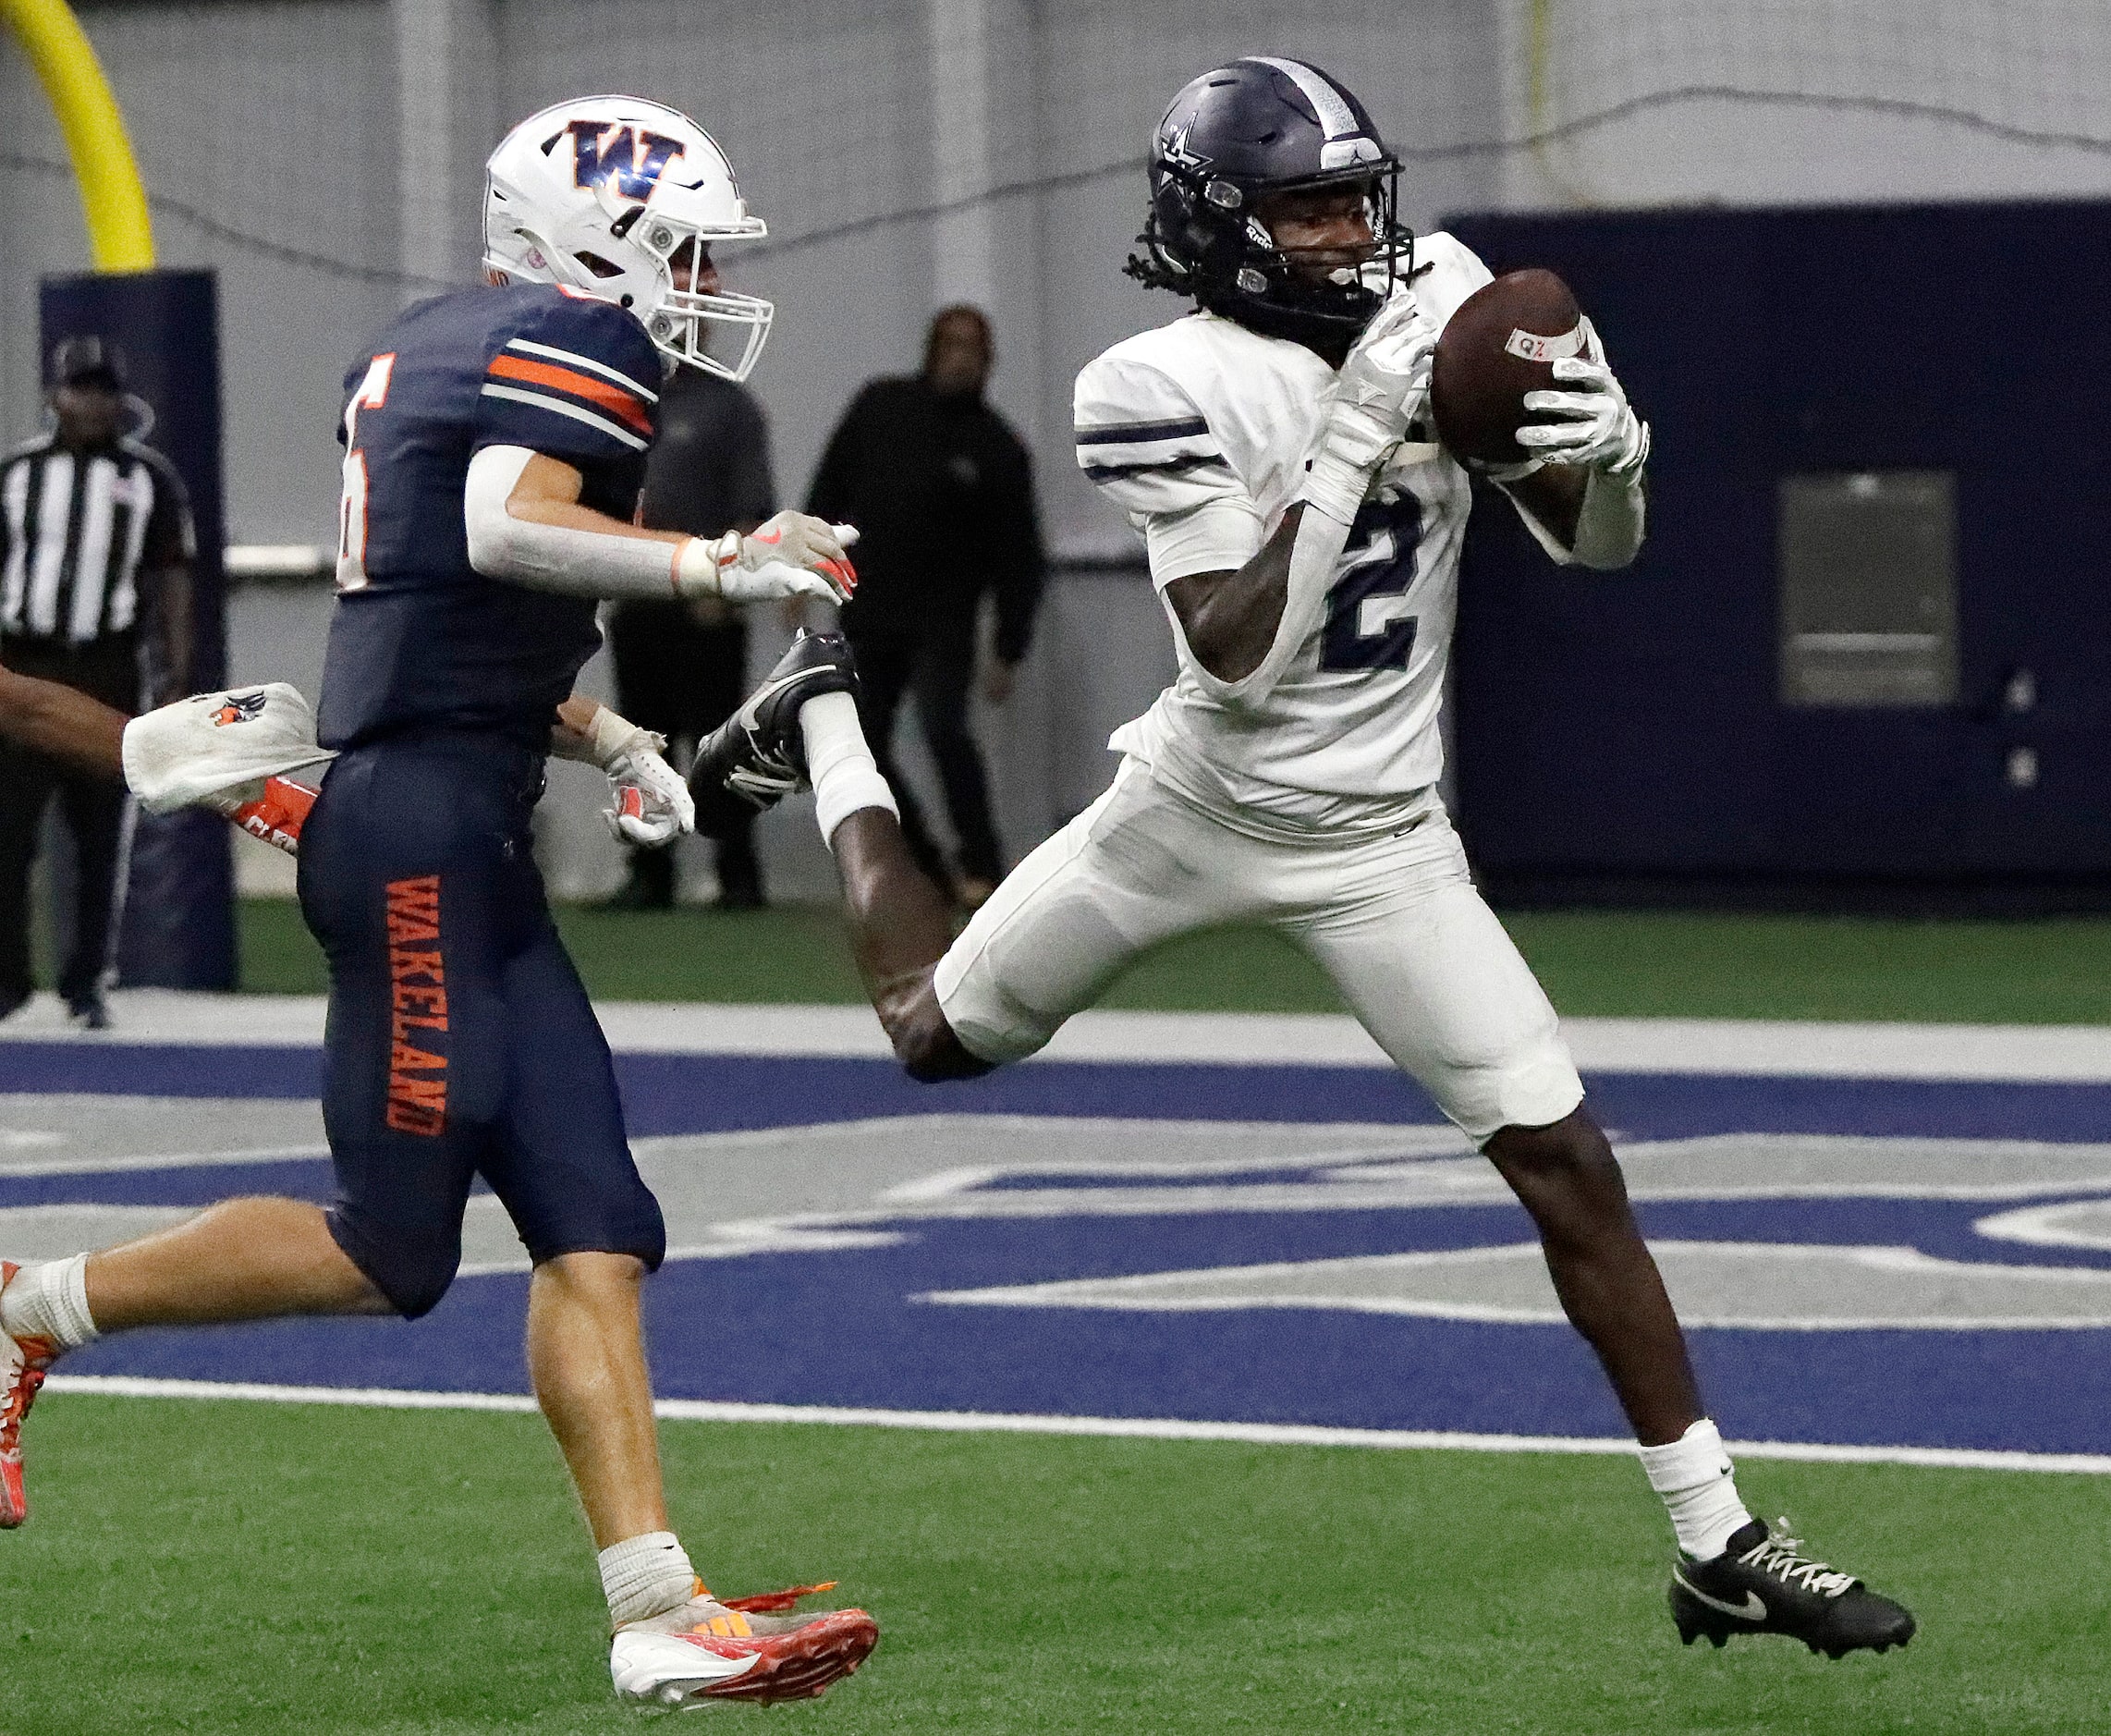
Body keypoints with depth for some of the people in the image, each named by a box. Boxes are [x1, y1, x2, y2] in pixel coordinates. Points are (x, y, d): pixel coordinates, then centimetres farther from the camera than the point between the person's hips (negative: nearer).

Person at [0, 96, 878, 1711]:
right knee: (388, 1254, -2)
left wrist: (611, 739, 22)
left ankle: (662, 1613, 0)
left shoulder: (427, 349, 19)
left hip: (461, 844, 10)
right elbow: (507, 529, -27)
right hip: (426, 829, -10)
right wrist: (716, 563, -23)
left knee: (596, 1227, 3)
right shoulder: (577, 345, -9)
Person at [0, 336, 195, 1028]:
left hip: (106, 676, 0)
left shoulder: (150, 478, 5)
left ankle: (86, 983, 13)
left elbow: (171, 580, 5)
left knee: (100, 840, 4)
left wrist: (176, 678, -1)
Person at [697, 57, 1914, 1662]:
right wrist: (1355, 445, -35)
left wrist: (1610, 454, -27)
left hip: (1378, 845, 2)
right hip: (1196, 805, -2)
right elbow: (1238, 657, -29)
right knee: (936, 1034, 19)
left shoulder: (1438, 306, -9)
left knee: (1570, 1168, -7)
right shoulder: (1164, 390, -21)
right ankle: (829, 729, 47)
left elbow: (1597, 546, -3)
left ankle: (1720, 1546, -1)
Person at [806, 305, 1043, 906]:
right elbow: (831, 489, 12)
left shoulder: (998, 449, -5)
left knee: (942, 727, -24)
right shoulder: (879, 408, 3)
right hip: (867, 619, 4)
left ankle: (982, 868, -17)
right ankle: (924, 872, 15)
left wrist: (1008, 653, -6)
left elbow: (1018, 561, -3)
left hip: (943, 624, -4)